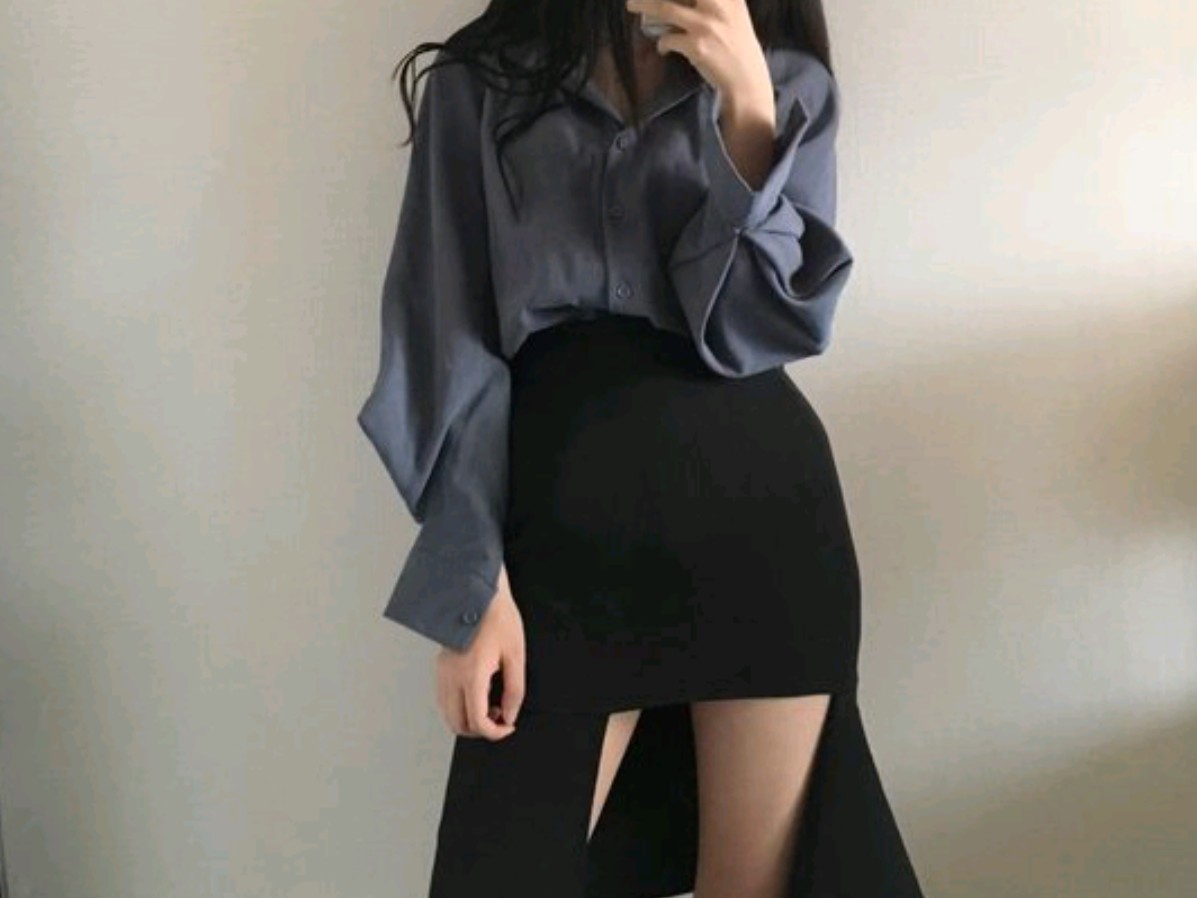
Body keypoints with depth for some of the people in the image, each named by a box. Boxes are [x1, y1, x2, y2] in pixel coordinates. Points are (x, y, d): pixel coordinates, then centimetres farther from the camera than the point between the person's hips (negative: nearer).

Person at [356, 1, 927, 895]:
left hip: (763, 498, 2)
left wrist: (747, 101, -11)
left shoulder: (789, 81, 11)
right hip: (570, 505, -1)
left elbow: (751, 328, -1)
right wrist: (474, 579, -10)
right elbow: (447, 343, -1)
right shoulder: (480, 84, 7)